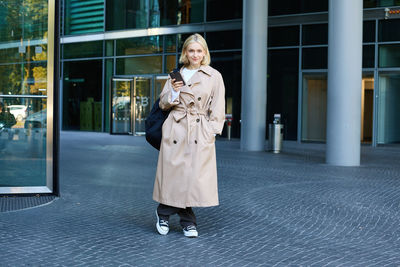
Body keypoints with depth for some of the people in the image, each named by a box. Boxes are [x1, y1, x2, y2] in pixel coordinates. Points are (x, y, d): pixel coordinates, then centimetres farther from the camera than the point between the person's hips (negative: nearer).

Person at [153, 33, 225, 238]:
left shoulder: (214, 76, 6)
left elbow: (217, 109, 4)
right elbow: (163, 104, 14)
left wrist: (211, 131, -5)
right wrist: (174, 92, -5)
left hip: (200, 133, -1)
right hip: (175, 130, 1)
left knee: (195, 174, -4)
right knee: (172, 172, -1)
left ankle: (187, 222, 12)